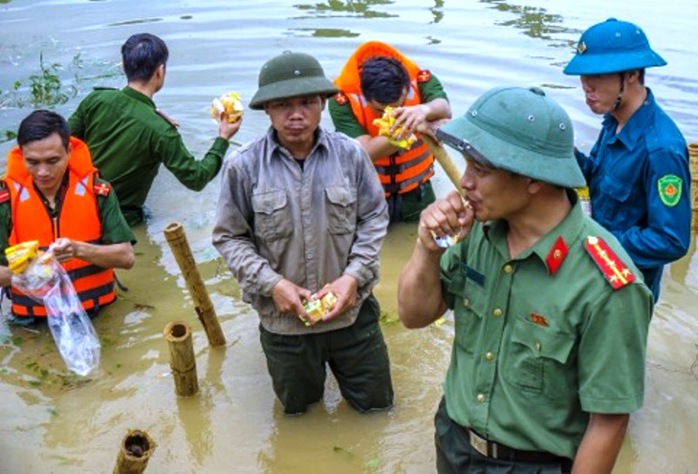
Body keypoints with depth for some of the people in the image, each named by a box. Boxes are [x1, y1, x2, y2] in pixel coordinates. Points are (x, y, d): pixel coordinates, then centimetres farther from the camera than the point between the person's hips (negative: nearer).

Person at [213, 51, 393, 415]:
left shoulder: (350, 154, -12)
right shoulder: (244, 166, -15)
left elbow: (375, 218, -1)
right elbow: (229, 237, -6)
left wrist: (353, 276, -12)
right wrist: (272, 283, -17)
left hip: (352, 310, 1)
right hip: (284, 317, 0)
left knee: (376, 403, 21)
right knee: (298, 408, 25)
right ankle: (307, 371, 57)